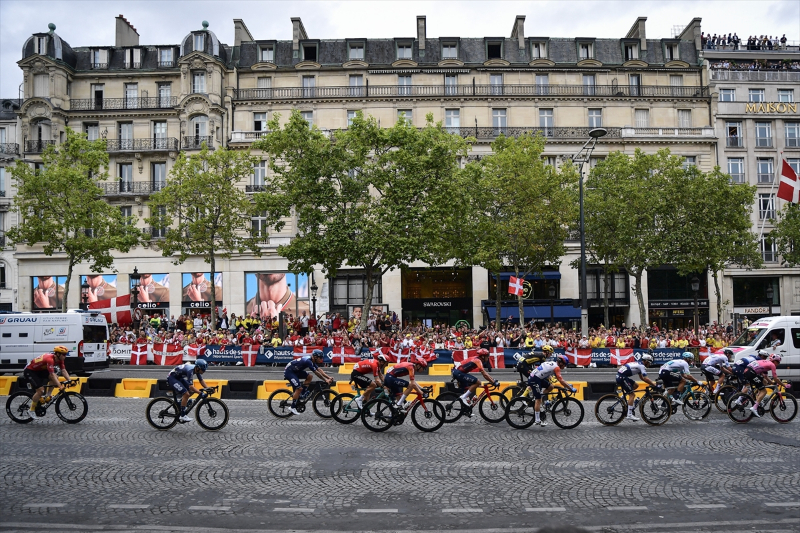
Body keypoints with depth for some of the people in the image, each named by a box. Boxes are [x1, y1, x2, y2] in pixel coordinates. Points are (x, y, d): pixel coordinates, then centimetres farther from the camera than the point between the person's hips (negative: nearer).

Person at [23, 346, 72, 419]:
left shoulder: (59, 360, -8)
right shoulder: (50, 359, -33)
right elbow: (52, 374, -39)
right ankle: (32, 410, -1)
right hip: (29, 371, -8)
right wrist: (60, 386, -43)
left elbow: (64, 371, -11)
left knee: (55, 378, -12)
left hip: (39, 370, 8)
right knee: (40, 390, -17)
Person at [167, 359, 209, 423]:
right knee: (186, 394, -20)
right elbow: (191, 386, -35)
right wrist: (201, 393, -41)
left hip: (179, 377, 9)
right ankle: (182, 416, -13)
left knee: (192, 391, 1)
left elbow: (201, 380, 3)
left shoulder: (197, 369, -7)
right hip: (171, 378, -9)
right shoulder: (190, 370, -32)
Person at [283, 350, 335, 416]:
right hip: (289, 371, -10)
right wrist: (326, 380, -21)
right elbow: (317, 373, -26)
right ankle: (292, 407, -7)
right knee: (299, 388, -17)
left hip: (295, 370, 10)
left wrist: (329, 377, -5)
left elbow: (319, 370, 4)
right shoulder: (308, 361, -25)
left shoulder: (312, 360, 4)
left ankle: (301, 395, 7)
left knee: (309, 377, 3)